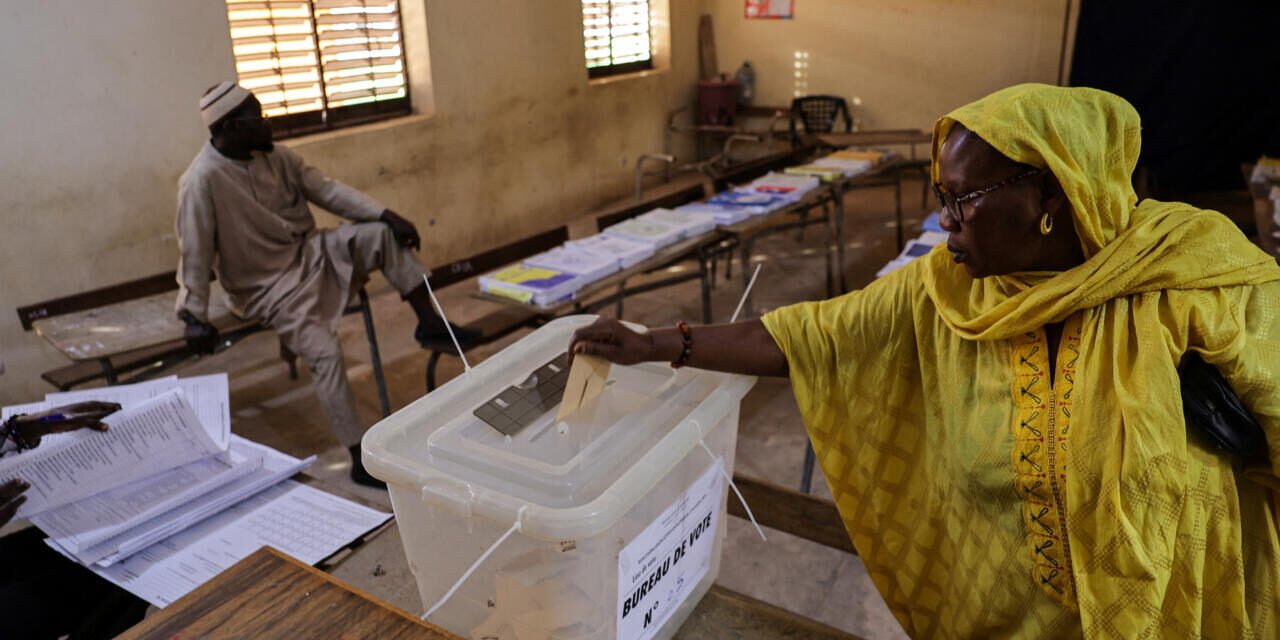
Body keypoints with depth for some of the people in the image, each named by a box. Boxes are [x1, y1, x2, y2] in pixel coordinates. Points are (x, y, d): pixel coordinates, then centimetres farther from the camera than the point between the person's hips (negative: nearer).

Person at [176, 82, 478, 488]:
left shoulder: (273, 155, 0)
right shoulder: (203, 180, -20)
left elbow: (326, 189, 0)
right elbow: (194, 254, -18)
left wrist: (386, 215, -11)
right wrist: (194, 317, -21)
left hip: (310, 253, 7)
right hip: (268, 285, -7)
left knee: (382, 234, -13)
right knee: (325, 353, -25)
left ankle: (430, 326, -5)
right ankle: (361, 458, -20)